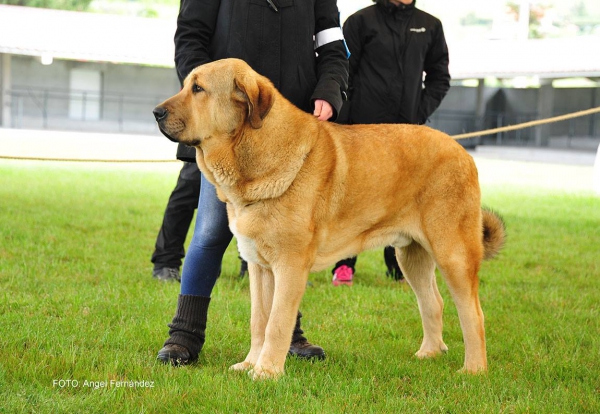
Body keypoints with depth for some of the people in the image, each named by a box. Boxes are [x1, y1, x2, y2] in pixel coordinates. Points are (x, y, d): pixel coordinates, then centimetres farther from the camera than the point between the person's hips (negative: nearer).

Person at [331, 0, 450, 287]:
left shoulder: (429, 26, 9)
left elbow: (440, 77, 16)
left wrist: (422, 110, 3)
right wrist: (348, 117, -8)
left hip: (408, 128, 3)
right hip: (364, 125, -3)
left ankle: (400, 268, 15)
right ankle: (344, 265, 7)